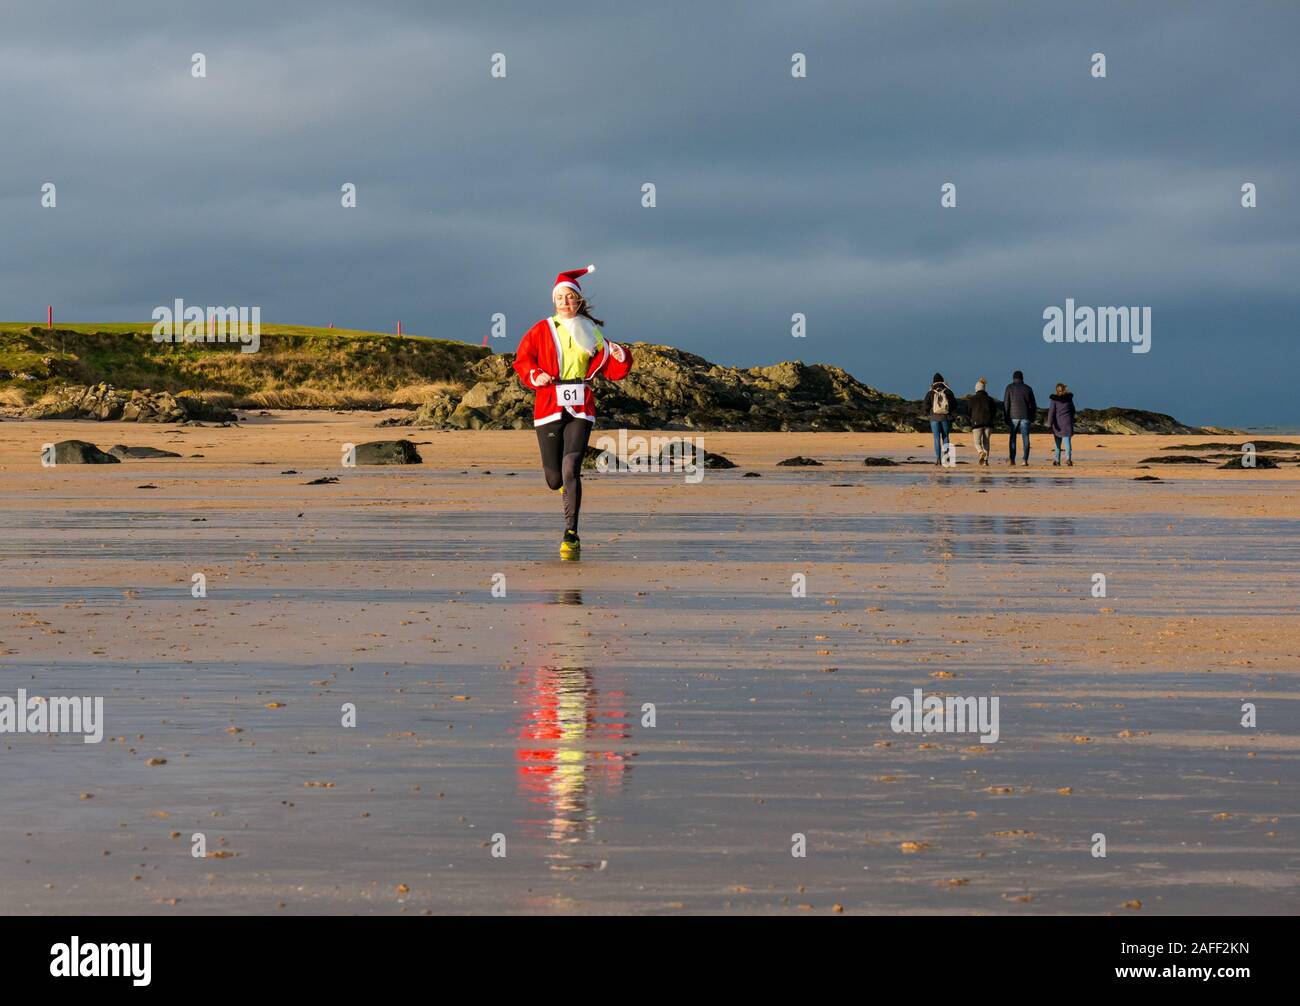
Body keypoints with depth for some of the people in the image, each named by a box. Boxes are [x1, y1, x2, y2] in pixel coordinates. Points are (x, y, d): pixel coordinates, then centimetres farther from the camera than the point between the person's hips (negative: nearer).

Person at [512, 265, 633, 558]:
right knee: (554, 478, 2)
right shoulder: (541, 330, 6)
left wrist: (621, 357, -10)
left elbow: (611, 370, 11)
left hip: (581, 409, 0)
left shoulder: (591, 332, 10)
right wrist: (535, 376, -12)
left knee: (571, 469, -17)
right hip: (549, 406, 0)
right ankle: (566, 482, 44)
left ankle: (571, 535, -15)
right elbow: (522, 361, 7)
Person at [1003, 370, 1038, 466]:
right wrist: (1033, 417, 21)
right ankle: (1025, 460, -6)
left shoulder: (1009, 387, 1)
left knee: (1012, 437, 10)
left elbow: (1006, 403, -4)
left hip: (1013, 416, -1)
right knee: (1025, 438, 2)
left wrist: (1005, 418, -2)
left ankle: (1012, 459, 6)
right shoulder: (1028, 388, 8)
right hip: (1025, 416, 1)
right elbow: (1033, 405, 10)